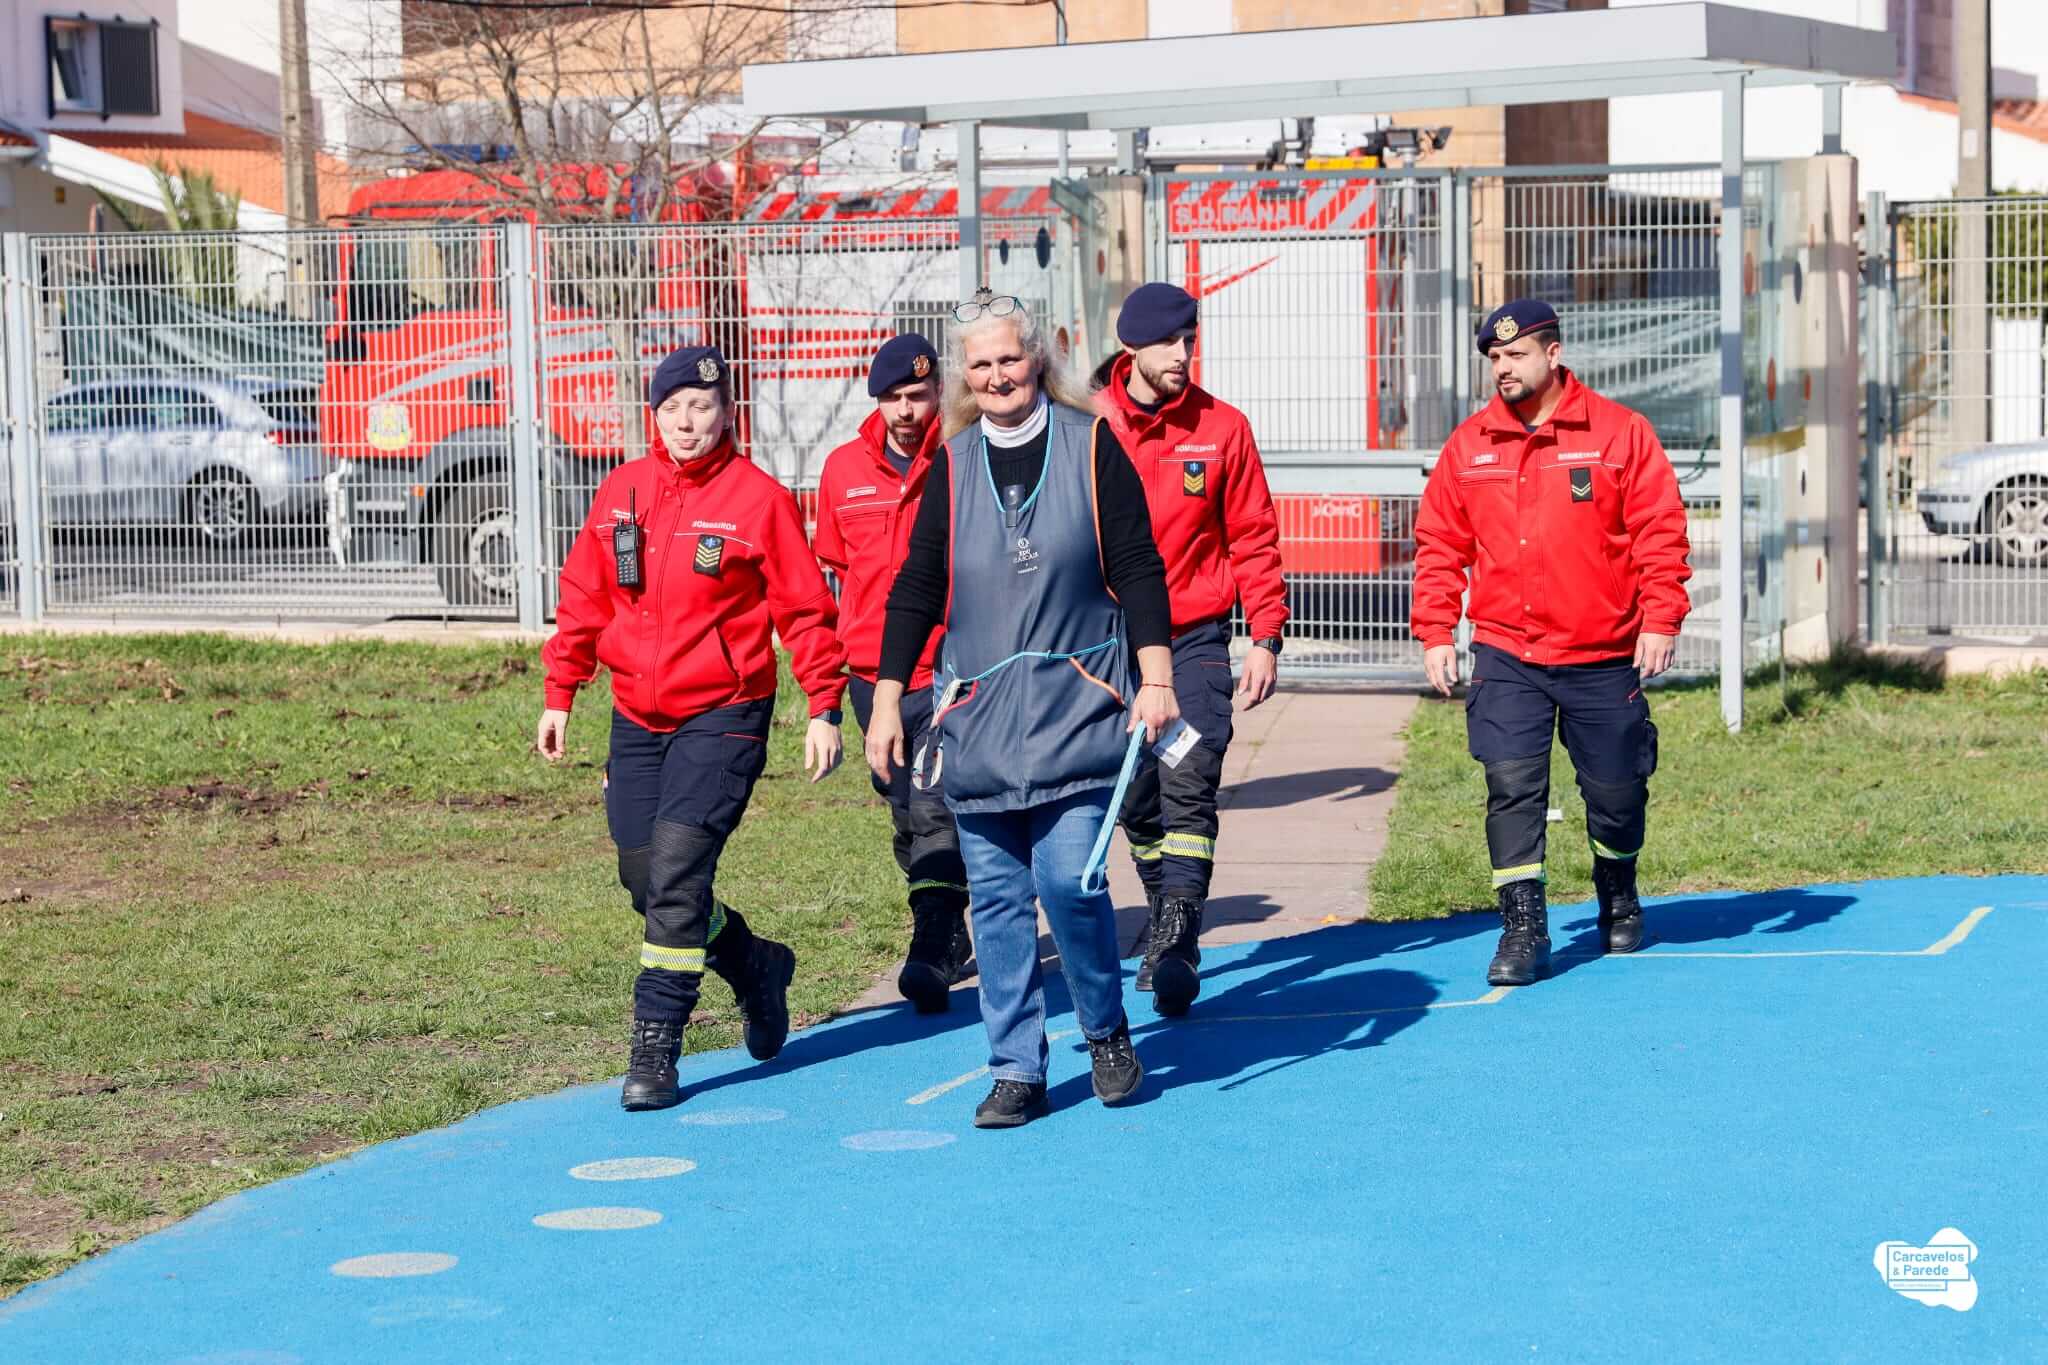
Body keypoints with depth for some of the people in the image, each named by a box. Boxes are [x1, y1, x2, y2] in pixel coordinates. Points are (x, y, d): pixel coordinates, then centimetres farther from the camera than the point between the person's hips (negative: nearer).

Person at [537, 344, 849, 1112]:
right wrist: (560, 694, 11)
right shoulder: (620, 493, 7)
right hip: (637, 717, 5)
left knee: (677, 869, -15)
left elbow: (805, 609, -4)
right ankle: (754, 967, 34)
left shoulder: (760, 498, -6)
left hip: (724, 716, -5)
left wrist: (824, 707, -8)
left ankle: (655, 1047, -8)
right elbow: (583, 598, 14)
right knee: (645, 880, 8)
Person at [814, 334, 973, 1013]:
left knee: (937, 809, -17)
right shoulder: (843, 469, 7)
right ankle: (948, 936, 31)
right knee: (907, 814, 14)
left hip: (950, 669, -5)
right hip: (871, 672, 5)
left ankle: (932, 956, -22)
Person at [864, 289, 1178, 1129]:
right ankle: (1016, 1071, 12)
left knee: (1070, 880, -12)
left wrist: (1156, 679, -6)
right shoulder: (952, 466, 7)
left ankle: (1107, 1035, 12)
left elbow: (1137, 569, 0)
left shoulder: (1090, 446, 0)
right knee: (996, 896, 3)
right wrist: (887, 701, 7)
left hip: (1076, 710, -3)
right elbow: (915, 589, 11)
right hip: (977, 713, 3)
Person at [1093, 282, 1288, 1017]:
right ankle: (1166, 915, 27)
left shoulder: (1221, 427, 0)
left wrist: (1265, 636, -1)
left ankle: (1176, 943, -19)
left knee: (1189, 783, -14)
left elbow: (1254, 537, 4)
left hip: (1196, 639, -1)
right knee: (1134, 795, 8)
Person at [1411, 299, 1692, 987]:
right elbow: (1440, 543, 9)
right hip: (1506, 657, 1)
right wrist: (1435, 632, 2)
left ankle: (1619, 901, 36)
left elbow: (1660, 533, -4)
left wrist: (1660, 621, -12)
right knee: (1511, 786, -12)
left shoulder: (1620, 432, -3)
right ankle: (1523, 928, -7)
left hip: (1604, 658, -1)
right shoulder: (1469, 445, 5)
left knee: (1615, 792, 10)